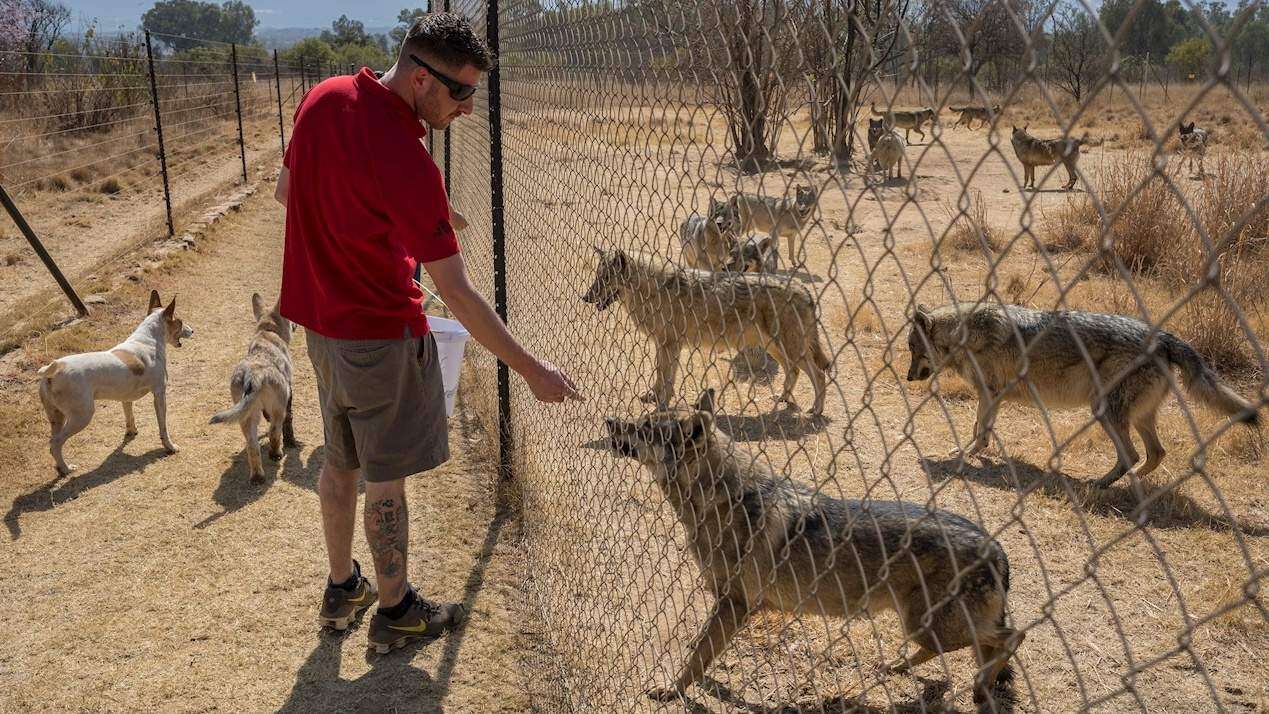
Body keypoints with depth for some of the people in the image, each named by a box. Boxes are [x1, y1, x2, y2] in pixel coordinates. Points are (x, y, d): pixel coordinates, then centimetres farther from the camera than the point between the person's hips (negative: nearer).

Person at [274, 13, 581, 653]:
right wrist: (532, 370, -20)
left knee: (340, 461, 21)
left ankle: (342, 587, 38)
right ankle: (394, 611, 24)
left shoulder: (324, 98, -4)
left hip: (320, 318, 8)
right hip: (380, 335, -8)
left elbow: (285, 191, 12)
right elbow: (456, 292, -26)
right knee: (386, 479, 7)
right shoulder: (404, 159, -28)